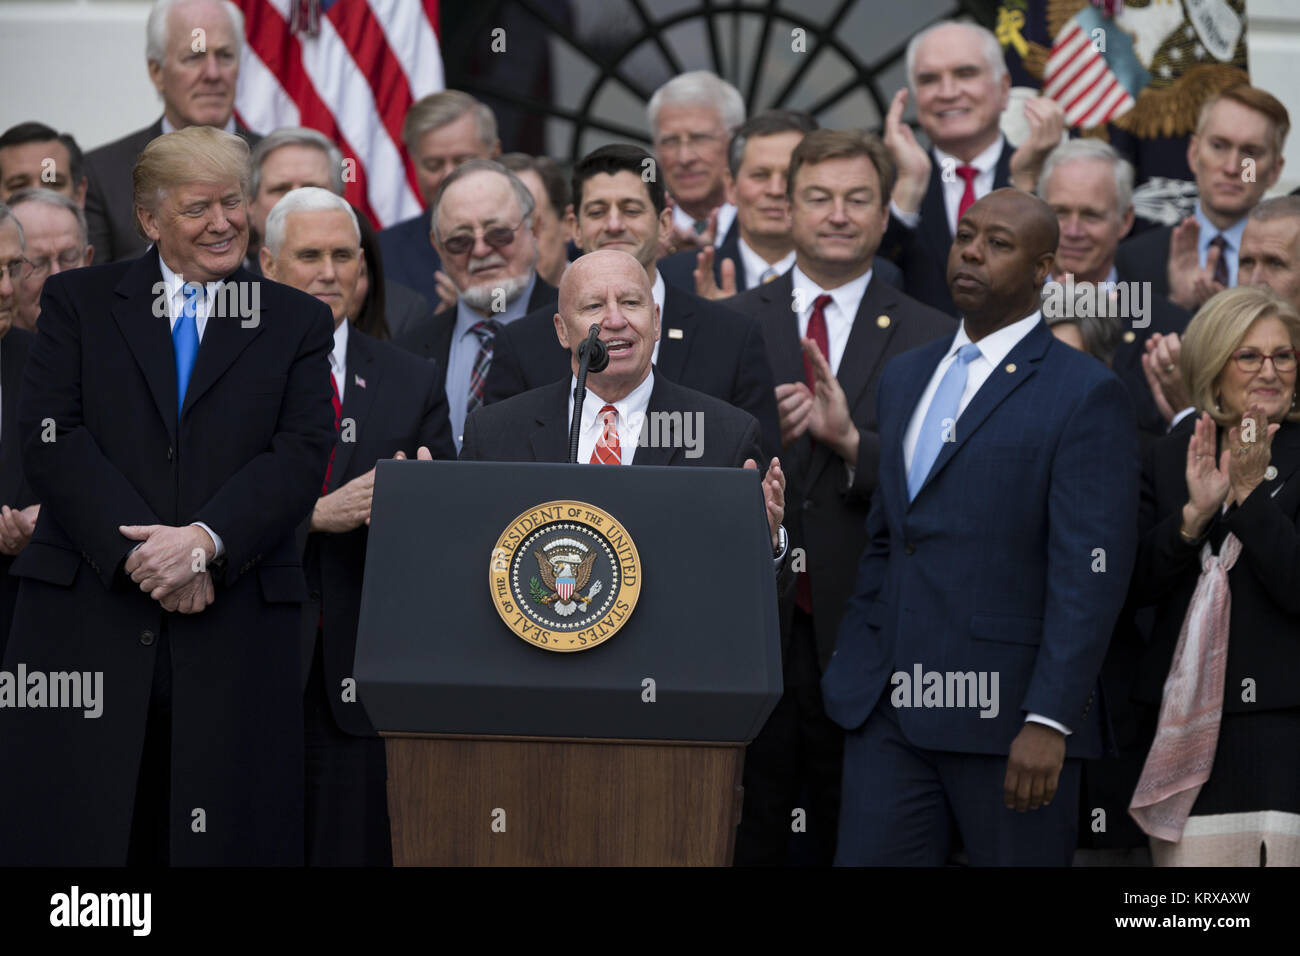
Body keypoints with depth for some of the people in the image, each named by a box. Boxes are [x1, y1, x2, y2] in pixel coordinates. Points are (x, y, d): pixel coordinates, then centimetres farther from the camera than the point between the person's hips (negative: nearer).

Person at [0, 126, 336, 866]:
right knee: (72, 834, -3)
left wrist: (205, 541, -15)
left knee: (224, 838, -2)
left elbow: (302, 455, 1)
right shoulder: (80, 302, 11)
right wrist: (139, 551, -12)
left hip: (234, 632, 1)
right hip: (88, 618, 0)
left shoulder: (298, 323, 13)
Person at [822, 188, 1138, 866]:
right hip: (888, 708, 6)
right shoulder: (903, 377, 17)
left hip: (1006, 711, -6)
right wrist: (853, 667, 14)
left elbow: (1090, 573, -13)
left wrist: (1049, 720, -19)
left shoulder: (1086, 396, -6)